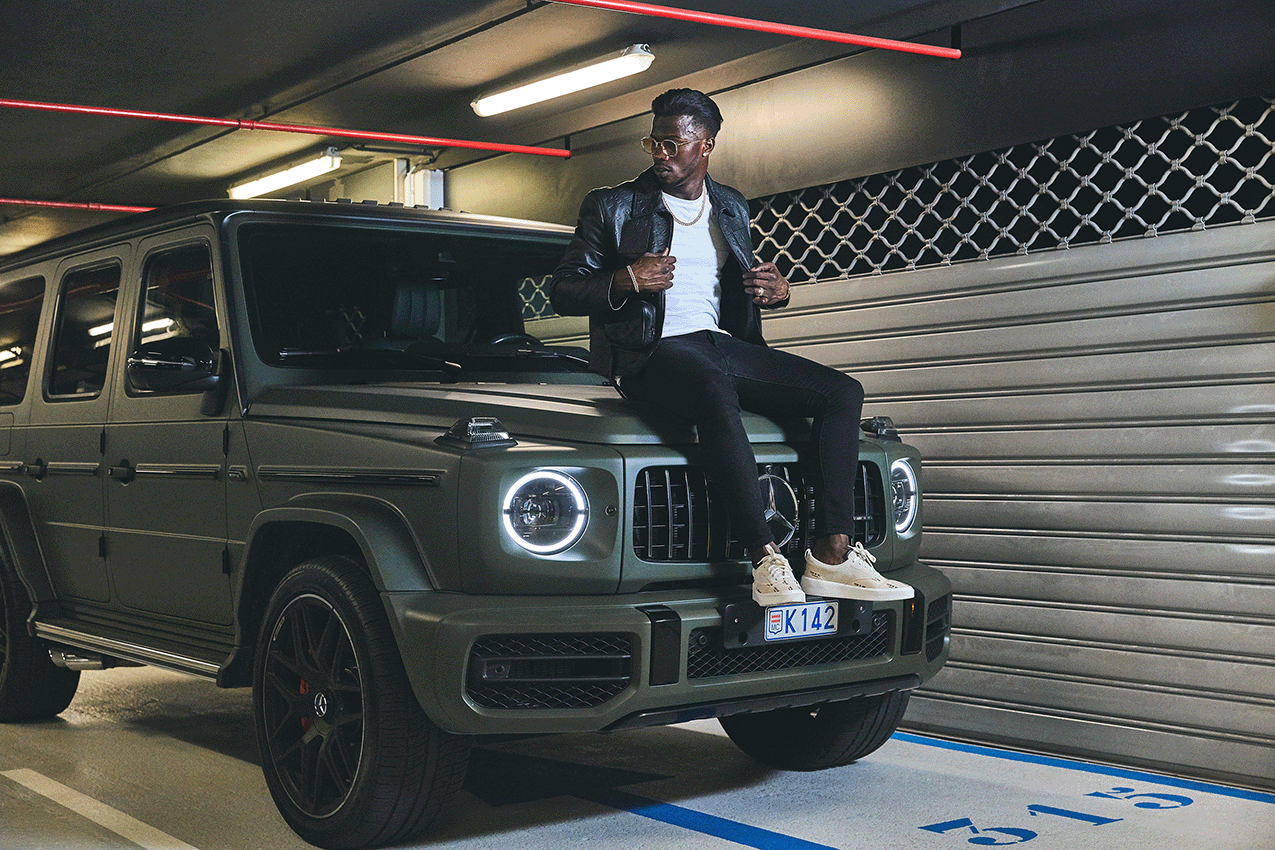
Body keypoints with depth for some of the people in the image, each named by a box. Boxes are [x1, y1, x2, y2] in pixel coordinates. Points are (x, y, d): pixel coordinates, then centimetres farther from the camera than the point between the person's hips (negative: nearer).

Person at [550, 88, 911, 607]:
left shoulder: (733, 209, 22)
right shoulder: (612, 206, 8)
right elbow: (562, 291, 5)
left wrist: (777, 291, 6)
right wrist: (626, 281, -14)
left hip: (723, 344, 6)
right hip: (652, 351, -6)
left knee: (842, 391, -13)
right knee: (716, 389, -41)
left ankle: (832, 555, -23)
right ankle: (766, 559, -43)